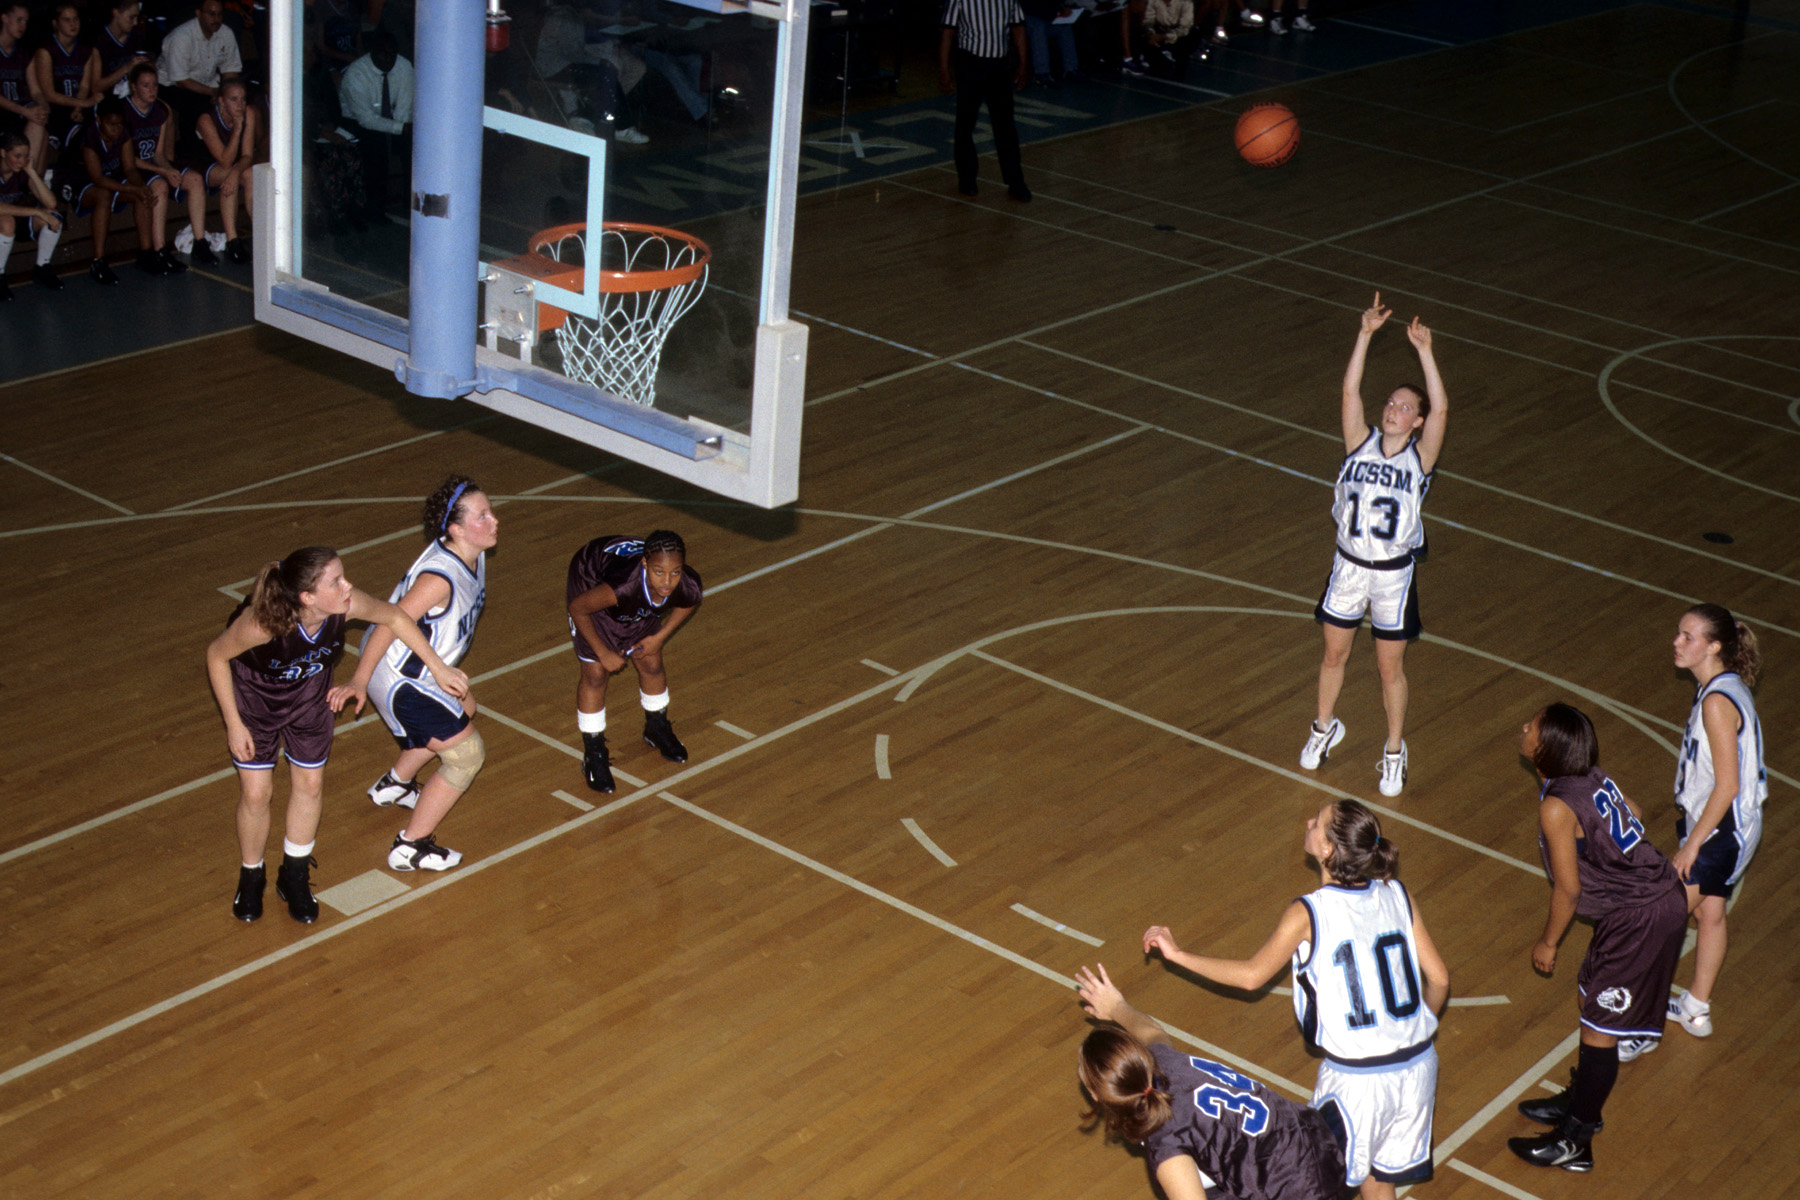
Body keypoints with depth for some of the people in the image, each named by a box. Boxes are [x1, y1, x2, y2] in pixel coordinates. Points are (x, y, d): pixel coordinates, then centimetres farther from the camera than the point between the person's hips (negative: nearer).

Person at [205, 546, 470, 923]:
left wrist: (438, 668, -5)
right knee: (256, 792, 2)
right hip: (254, 695, -3)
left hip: (309, 692, 3)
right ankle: (251, 878, 30)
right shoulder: (261, 624, -42)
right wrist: (233, 724, -16)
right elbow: (216, 656, -22)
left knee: (310, 783, 11)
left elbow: (395, 617, -12)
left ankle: (294, 876, 34)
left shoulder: (347, 605, -34)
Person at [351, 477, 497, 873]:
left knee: (464, 709, 34)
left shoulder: (473, 557, -5)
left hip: (426, 669, 10)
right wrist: (358, 684, -22)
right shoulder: (438, 579, -34)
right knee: (467, 753, -5)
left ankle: (394, 784, 51)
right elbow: (388, 625, -28)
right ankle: (411, 847, 4)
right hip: (400, 682, -10)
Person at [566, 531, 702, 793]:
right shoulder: (624, 585, -48)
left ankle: (657, 729, 43)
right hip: (591, 583, -4)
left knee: (652, 664, 14)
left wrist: (659, 638, -7)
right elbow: (577, 607, -28)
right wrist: (603, 652, -18)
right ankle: (593, 754, 15)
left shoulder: (688, 586, -35)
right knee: (595, 673, -3)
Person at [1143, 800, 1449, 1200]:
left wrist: (1177, 953, 2)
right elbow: (1438, 979, 2)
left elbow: (1251, 975, -8)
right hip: (1418, 1066, 5)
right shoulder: (1397, 895, -1)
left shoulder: (1309, 914, -14)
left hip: (1356, 1078, -5)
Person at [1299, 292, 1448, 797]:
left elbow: (1441, 407, -25)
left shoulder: (1420, 456, -10)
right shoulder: (1361, 443, -5)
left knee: (1390, 668, 10)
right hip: (1349, 566, 2)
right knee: (1334, 656, 17)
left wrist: (1424, 351, -30)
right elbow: (1350, 390, -16)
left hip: (1394, 574, -2)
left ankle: (1394, 750, 28)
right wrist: (1366, 334, -23)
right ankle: (1324, 728, 41)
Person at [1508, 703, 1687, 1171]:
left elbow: (1569, 890, -18)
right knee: (1590, 996, 24)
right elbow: (1634, 815, 16)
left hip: (1639, 920, -9)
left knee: (1599, 1026, 3)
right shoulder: (1592, 777, 1)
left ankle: (1575, 1142, 16)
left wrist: (1548, 943, -3)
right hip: (1660, 898, 9)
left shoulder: (1556, 807, -24)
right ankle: (1581, 1100, 42)